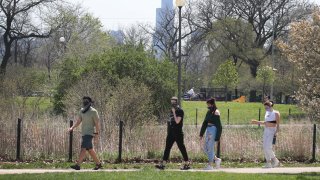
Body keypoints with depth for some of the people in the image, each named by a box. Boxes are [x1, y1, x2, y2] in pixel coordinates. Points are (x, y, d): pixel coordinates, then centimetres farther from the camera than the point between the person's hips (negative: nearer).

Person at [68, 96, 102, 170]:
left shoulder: (93, 111, -9)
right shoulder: (82, 111, 12)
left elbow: (97, 123, -8)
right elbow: (78, 121, 14)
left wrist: (97, 133, -12)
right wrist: (72, 128, 1)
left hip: (89, 133, -8)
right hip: (84, 133, 8)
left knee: (83, 148, -16)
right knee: (90, 150, 12)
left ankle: (77, 165, -21)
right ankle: (98, 163, 23)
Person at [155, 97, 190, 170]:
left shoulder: (180, 111, -10)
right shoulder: (172, 110, 15)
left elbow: (177, 121, -19)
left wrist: (174, 112, -17)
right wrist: (169, 122, 9)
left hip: (178, 133, -8)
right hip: (171, 133, 8)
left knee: (181, 148, -2)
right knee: (167, 148, 3)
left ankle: (187, 164, 7)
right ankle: (163, 164, 1)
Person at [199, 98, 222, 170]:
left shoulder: (216, 112, -11)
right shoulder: (209, 112, 12)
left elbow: (218, 125, -15)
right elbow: (205, 123, 16)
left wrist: (217, 137, -18)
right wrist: (201, 135, 15)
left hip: (213, 130, -9)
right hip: (208, 129, 9)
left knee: (210, 148, -5)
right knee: (206, 148, 10)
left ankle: (210, 165, 3)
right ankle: (216, 159, 24)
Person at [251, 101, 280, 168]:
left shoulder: (276, 113, -7)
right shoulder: (267, 113, 15)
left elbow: (278, 124, -11)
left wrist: (276, 132, -20)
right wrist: (257, 122, 22)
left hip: (272, 131, -8)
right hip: (266, 130, 8)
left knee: (268, 147, -16)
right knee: (265, 148, 3)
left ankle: (275, 161, -2)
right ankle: (268, 163, 9)